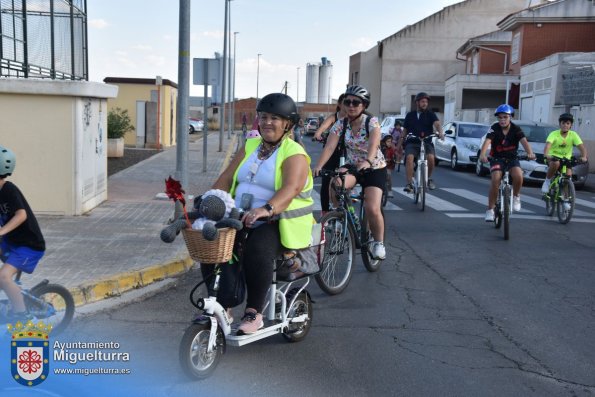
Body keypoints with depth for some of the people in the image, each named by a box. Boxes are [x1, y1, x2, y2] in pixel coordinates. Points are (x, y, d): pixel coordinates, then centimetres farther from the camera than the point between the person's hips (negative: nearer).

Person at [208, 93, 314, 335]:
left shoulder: (294, 154, -7)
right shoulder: (250, 147, 14)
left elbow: (290, 189, -25)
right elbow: (226, 178, 8)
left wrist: (267, 209, -44)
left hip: (280, 224, -6)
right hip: (241, 220, 7)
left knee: (257, 251, -34)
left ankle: (254, 312, -21)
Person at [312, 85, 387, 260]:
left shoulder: (372, 122, -15)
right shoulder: (340, 125, -6)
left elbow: (374, 144, -34)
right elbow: (329, 147, -20)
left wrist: (367, 161, -55)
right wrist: (318, 166, -37)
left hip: (375, 168, -3)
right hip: (352, 167, 3)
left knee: (372, 209, -20)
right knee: (334, 185, -31)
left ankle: (378, 242, 6)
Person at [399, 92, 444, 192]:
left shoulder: (430, 114, 7)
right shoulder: (410, 115, 13)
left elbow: (437, 124, -11)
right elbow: (404, 131, 17)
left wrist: (440, 132, -34)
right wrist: (398, 146, 13)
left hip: (426, 142, -1)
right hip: (412, 143, 1)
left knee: (430, 157, -28)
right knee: (409, 158, -28)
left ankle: (429, 178, -1)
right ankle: (409, 183, -25)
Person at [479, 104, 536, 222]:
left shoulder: (516, 129, -9)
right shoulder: (494, 128, -12)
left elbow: (524, 141, -25)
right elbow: (487, 141, -28)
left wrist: (530, 153, -46)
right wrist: (482, 155, -48)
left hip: (512, 158, 1)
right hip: (497, 158, -1)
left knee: (518, 176, -29)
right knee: (495, 180, -24)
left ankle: (516, 197, 2)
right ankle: (490, 210, -12)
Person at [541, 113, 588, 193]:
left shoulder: (573, 135, -6)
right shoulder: (554, 134, -13)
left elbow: (582, 147, -16)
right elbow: (548, 145, -29)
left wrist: (584, 157, -35)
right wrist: (546, 155, -50)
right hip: (553, 157, -2)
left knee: (568, 174, -21)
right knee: (556, 163, -37)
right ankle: (547, 181, -12)